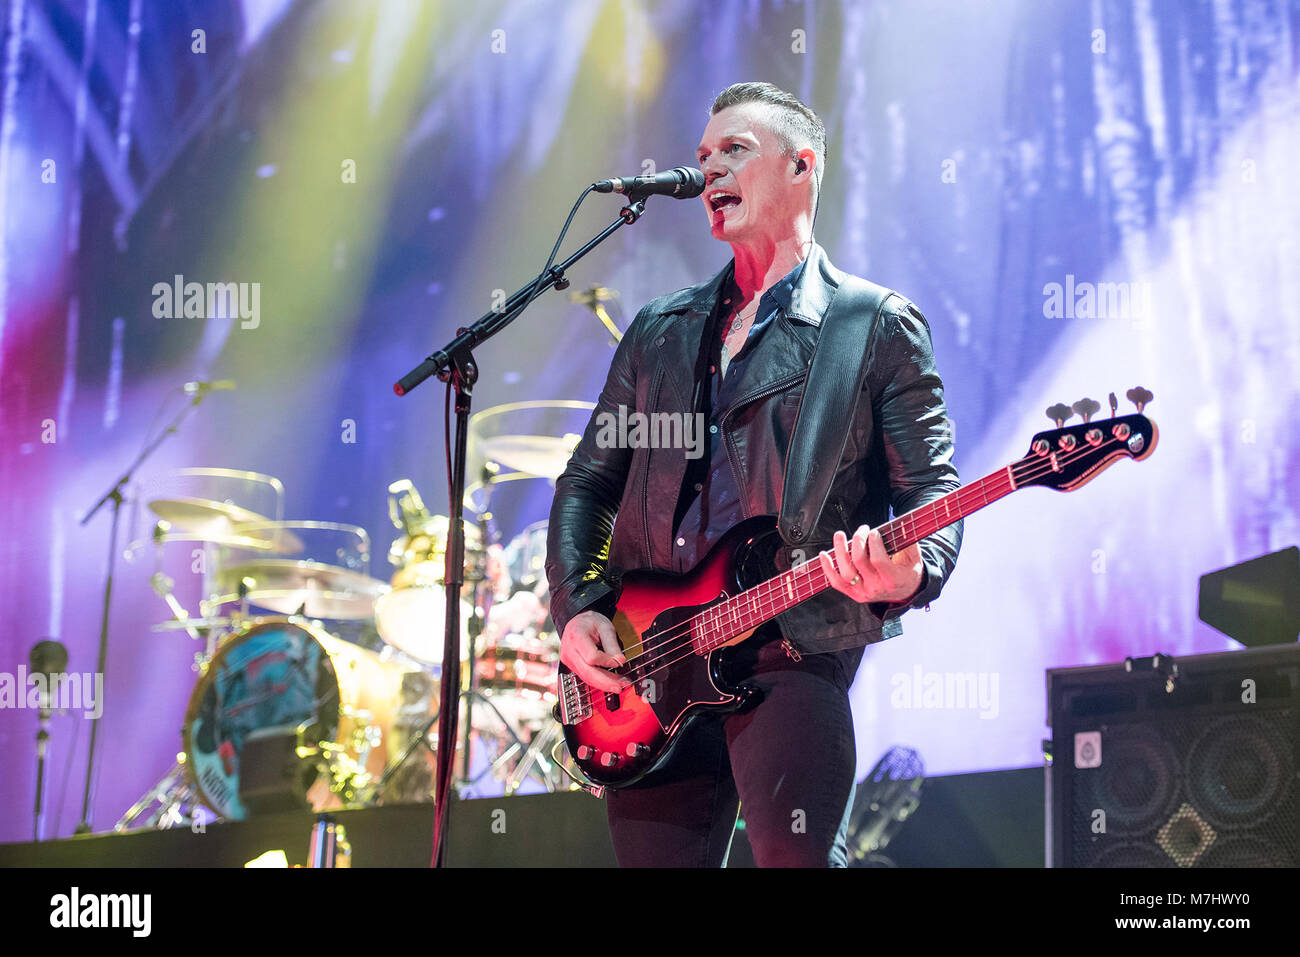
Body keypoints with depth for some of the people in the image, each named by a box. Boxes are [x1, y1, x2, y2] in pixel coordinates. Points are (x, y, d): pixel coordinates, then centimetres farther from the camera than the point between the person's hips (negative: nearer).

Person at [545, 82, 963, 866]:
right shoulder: (661, 331, 19)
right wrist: (576, 609, 5)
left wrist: (909, 573, -22)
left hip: (793, 648, -5)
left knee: (794, 852, -23)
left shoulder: (880, 328, 5)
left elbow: (932, 488, 0)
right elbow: (589, 479, 21)